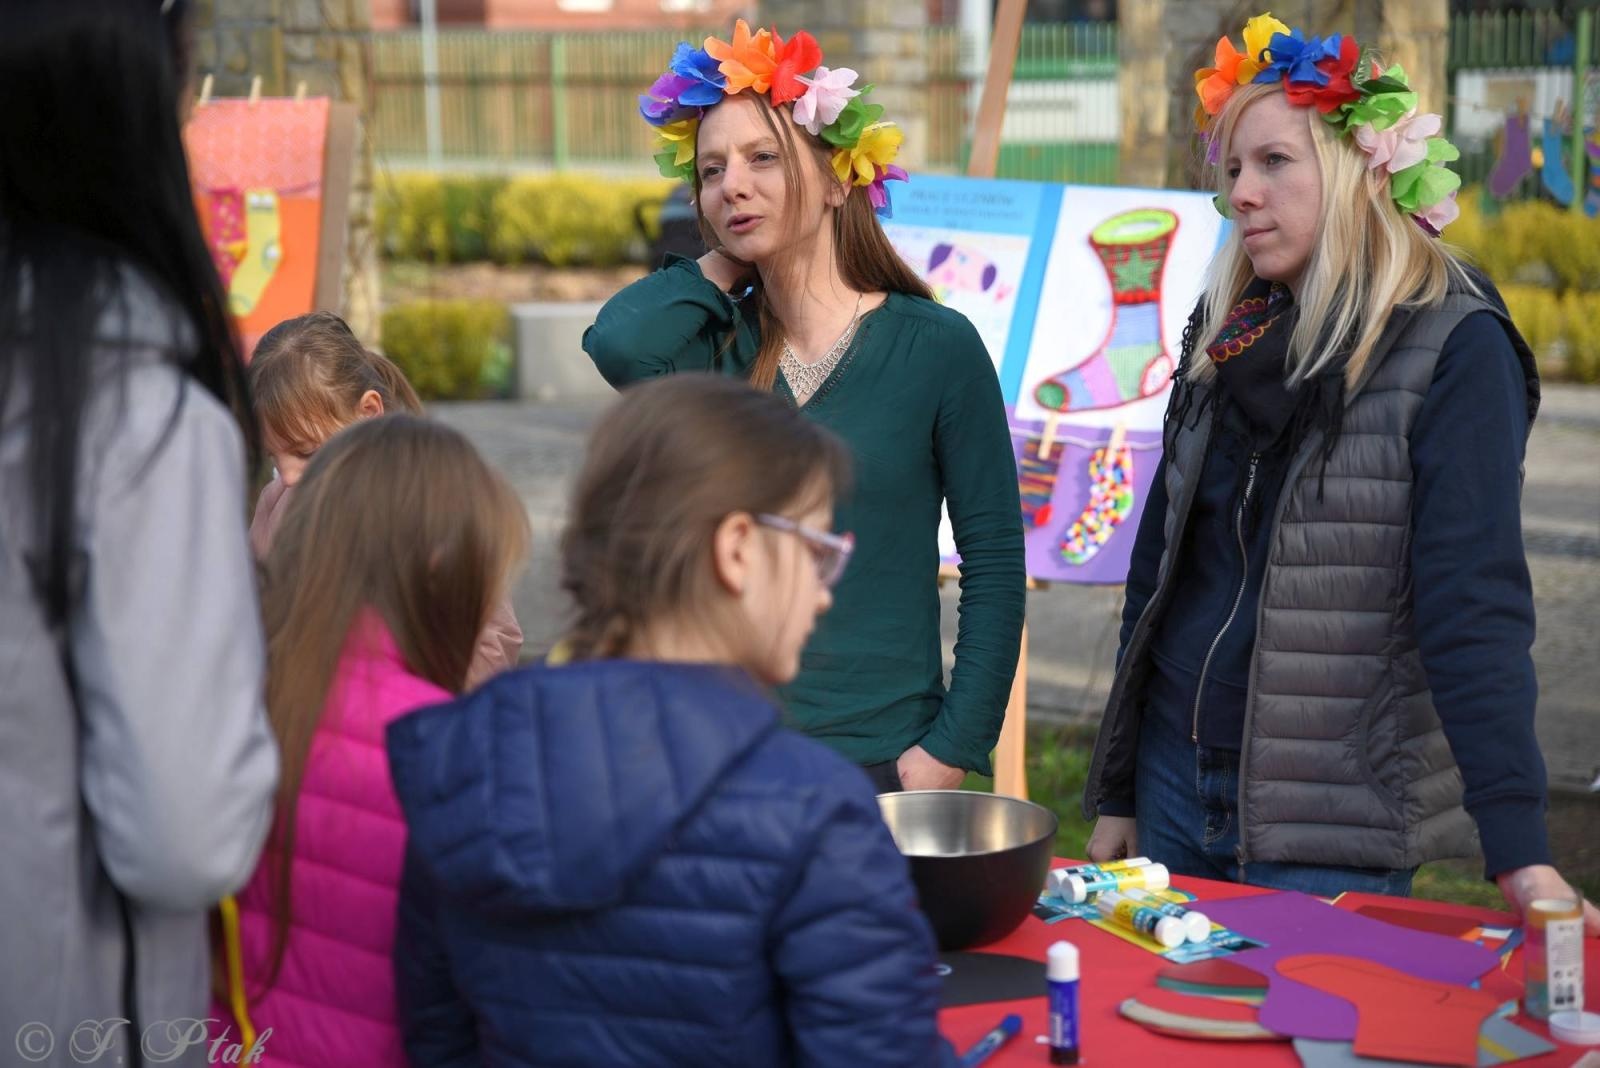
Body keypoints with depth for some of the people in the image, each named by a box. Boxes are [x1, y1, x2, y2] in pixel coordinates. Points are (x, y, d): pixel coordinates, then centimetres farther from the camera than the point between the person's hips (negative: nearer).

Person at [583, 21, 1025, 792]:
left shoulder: (937, 346, -4)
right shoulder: (718, 346, 2)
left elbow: (994, 563, -3)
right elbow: (618, 346, -21)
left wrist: (953, 748, -10)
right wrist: (724, 266, -3)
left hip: (879, 758, -2)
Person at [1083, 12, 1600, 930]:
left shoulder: (1451, 347, -11)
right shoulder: (1226, 333, 7)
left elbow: (1475, 607, -18)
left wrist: (1520, 856, -24)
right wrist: (1116, 795, 14)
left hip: (1330, 829, -6)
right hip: (1176, 782, 6)